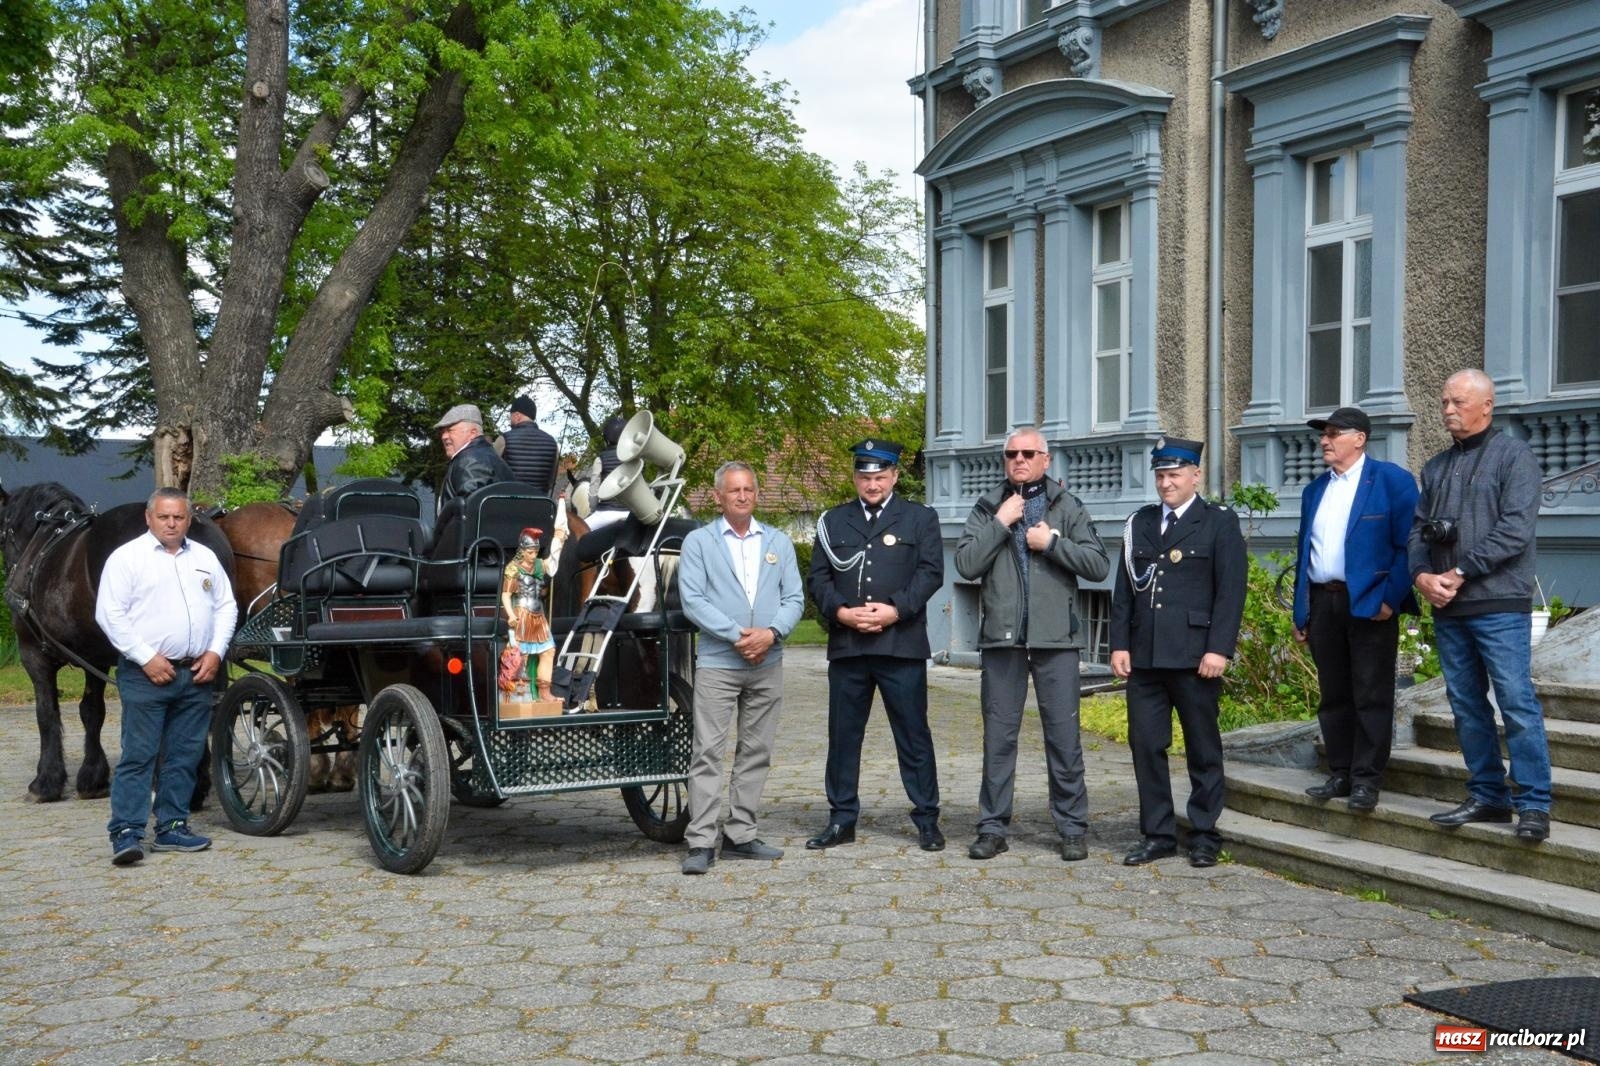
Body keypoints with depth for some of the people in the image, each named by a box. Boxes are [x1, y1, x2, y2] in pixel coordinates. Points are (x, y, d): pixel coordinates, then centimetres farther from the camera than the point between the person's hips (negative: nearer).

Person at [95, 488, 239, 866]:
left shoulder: (205, 558, 14)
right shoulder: (127, 557, -1)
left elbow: (226, 606, 16)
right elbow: (110, 614, -7)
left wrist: (215, 652, 2)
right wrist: (146, 658, -13)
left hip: (197, 675, 5)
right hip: (146, 674, -5)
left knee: (185, 756, 9)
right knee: (138, 755, -6)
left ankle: (172, 826, 18)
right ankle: (126, 833, -4)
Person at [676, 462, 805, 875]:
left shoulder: (778, 542, 13)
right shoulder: (699, 542, 2)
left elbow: (794, 598, 6)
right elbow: (692, 600, -7)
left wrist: (771, 633, -13)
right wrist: (737, 635, -16)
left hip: (768, 664, 4)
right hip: (717, 663, -4)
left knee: (756, 752, 8)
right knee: (707, 752, -7)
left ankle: (740, 835, 16)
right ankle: (701, 842, -5)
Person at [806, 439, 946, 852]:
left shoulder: (920, 519, 8)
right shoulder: (833, 521, 14)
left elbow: (930, 573, -2)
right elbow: (818, 578, 8)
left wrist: (895, 610, -14)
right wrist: (841, 612, -10)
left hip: (902, 645, -2)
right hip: (846, 645, 3)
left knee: (913, 735, 2)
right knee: (843, 735, 7)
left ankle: (927, 820, 11)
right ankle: (841, 820, 16)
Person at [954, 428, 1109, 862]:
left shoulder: (1067, 507, 7)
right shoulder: (988, 507, 10)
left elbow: (1099, 565, -1)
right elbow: (966, 564, -3)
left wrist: (1052, 542, -9)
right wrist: (1000, 523, -8)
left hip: (1055, 636, -1)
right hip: (1002, 636, 1)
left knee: (1064, 735, 2)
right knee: (998, 736, 6)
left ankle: (1072, 828, 11)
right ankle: (993, 828, 14)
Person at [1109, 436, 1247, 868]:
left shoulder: (1219, 523, 1)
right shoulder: (1139, 523, 14)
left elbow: (1230, 591, -6)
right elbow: (1124, 589, 12)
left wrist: (1219, 649, -14)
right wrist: (1120, 645, 4)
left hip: (1195, 657, -4)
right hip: (1144, 655, 4)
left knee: (1203, 749, 5)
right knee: (1145, 744, 4)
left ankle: (1204, 836, 15)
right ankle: (1158, 834, 14)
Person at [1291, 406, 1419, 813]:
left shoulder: (1392, 480, -3)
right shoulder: (1314, 490, 17)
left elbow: (1407, 544, -9)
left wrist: (1391, 598, -15)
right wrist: (1299, 611, 14)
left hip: (1369, 604, -6)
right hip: (1321, 603, 6)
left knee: (1371, 697, -2)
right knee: (1333, 695, 10)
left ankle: (1366, 780, 3)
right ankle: (1339, 774, 18)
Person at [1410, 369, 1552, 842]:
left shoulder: (1513, 455, -2)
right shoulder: (1437, 467, 17)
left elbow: (1516, 529, -11)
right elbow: (1418, 529, 15)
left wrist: (1461, 573, -14)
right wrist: (1422, 574, -4)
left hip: (1498, 604, -6)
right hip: (1446, 607, 6)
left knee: (1517, 701, -8)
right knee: (1466, 703, 9)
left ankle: (1534, 805, -2)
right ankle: (1488, 796, 18)